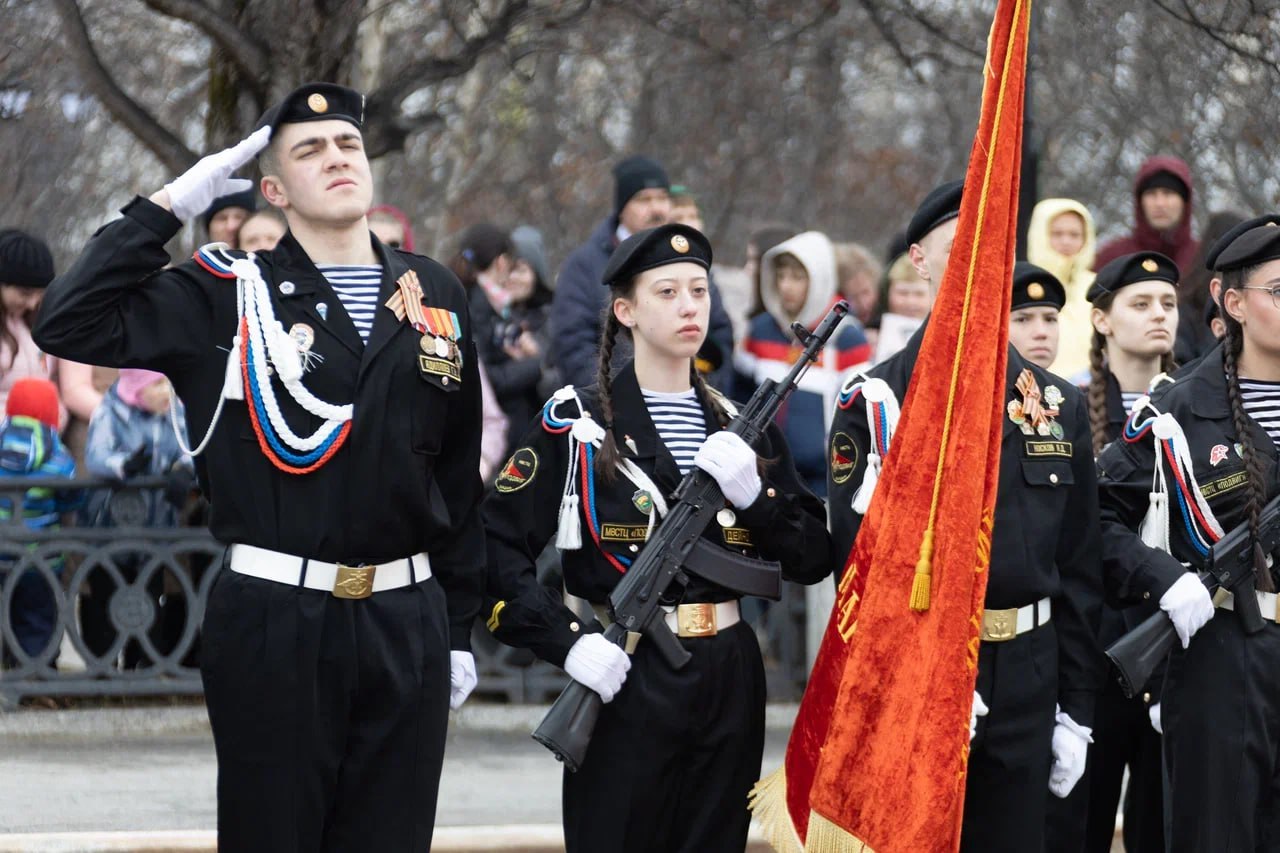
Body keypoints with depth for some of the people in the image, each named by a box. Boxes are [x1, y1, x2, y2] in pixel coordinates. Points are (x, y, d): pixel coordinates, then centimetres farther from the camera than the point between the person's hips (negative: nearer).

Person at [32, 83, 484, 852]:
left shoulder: (435, 295, 9)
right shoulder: (230, 294, 0)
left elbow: (459, 476, 13)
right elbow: (69, 324, -11)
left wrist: (459, 627, 12)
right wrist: (168, 208, -9)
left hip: (407, 623, 3)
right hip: (274, 620, -3)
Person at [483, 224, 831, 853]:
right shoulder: (576, 424, -2)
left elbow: (812, 560, 9)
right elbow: (497, 548, -8)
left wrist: (753, 492, -8)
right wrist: (567, 642, -18)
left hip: (729, 678, 4)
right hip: (626, 681, -4)